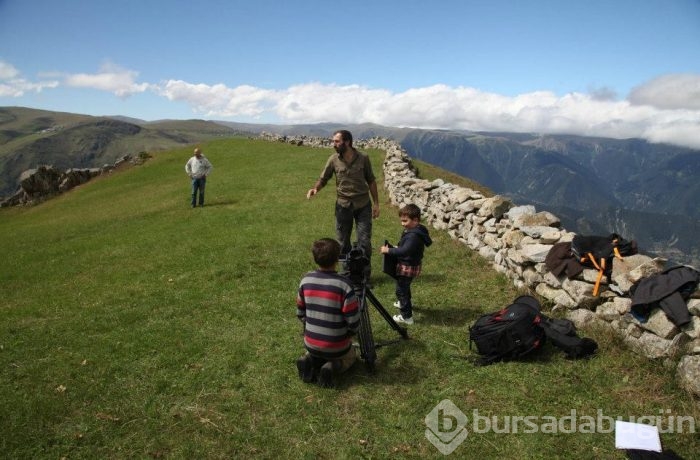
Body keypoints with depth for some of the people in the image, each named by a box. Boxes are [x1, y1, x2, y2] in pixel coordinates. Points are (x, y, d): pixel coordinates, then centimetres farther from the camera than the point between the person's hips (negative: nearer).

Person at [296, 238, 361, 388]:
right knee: (349, 357, 30)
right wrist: (347, 335, 3)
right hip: (336, 347, -3)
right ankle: (333, 368, -1)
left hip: (311, 344, 4)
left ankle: (310, 362, 4)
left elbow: (300, 313, 3)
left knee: (317, 353, 37)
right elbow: (353, 322, -18)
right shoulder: (344, 285, -23)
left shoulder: (306, 280, -9)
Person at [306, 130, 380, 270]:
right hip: (343, 205, 1)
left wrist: (376, 203, 2)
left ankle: (365, 273, 16)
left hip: (363, 205, -1)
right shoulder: (333, 159, -4)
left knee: (365, 242, 1)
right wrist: (315, 188, -18)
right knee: (343, 243, 9)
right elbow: (323, 179, 4)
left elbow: (371, 181, 3)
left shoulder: (363, 158, -5)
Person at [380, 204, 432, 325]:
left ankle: (407, 316, 10)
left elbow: (404, 251, -37)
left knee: (401, 289, 1)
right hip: (409, 265, 10)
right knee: (405, 286, 31)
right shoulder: (415, 230, 2)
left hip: (407, 267, -10)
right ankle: (405, 303, 54)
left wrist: (388, 250, -32)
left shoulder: (413, 235, -30)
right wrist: (395, 248, 2)